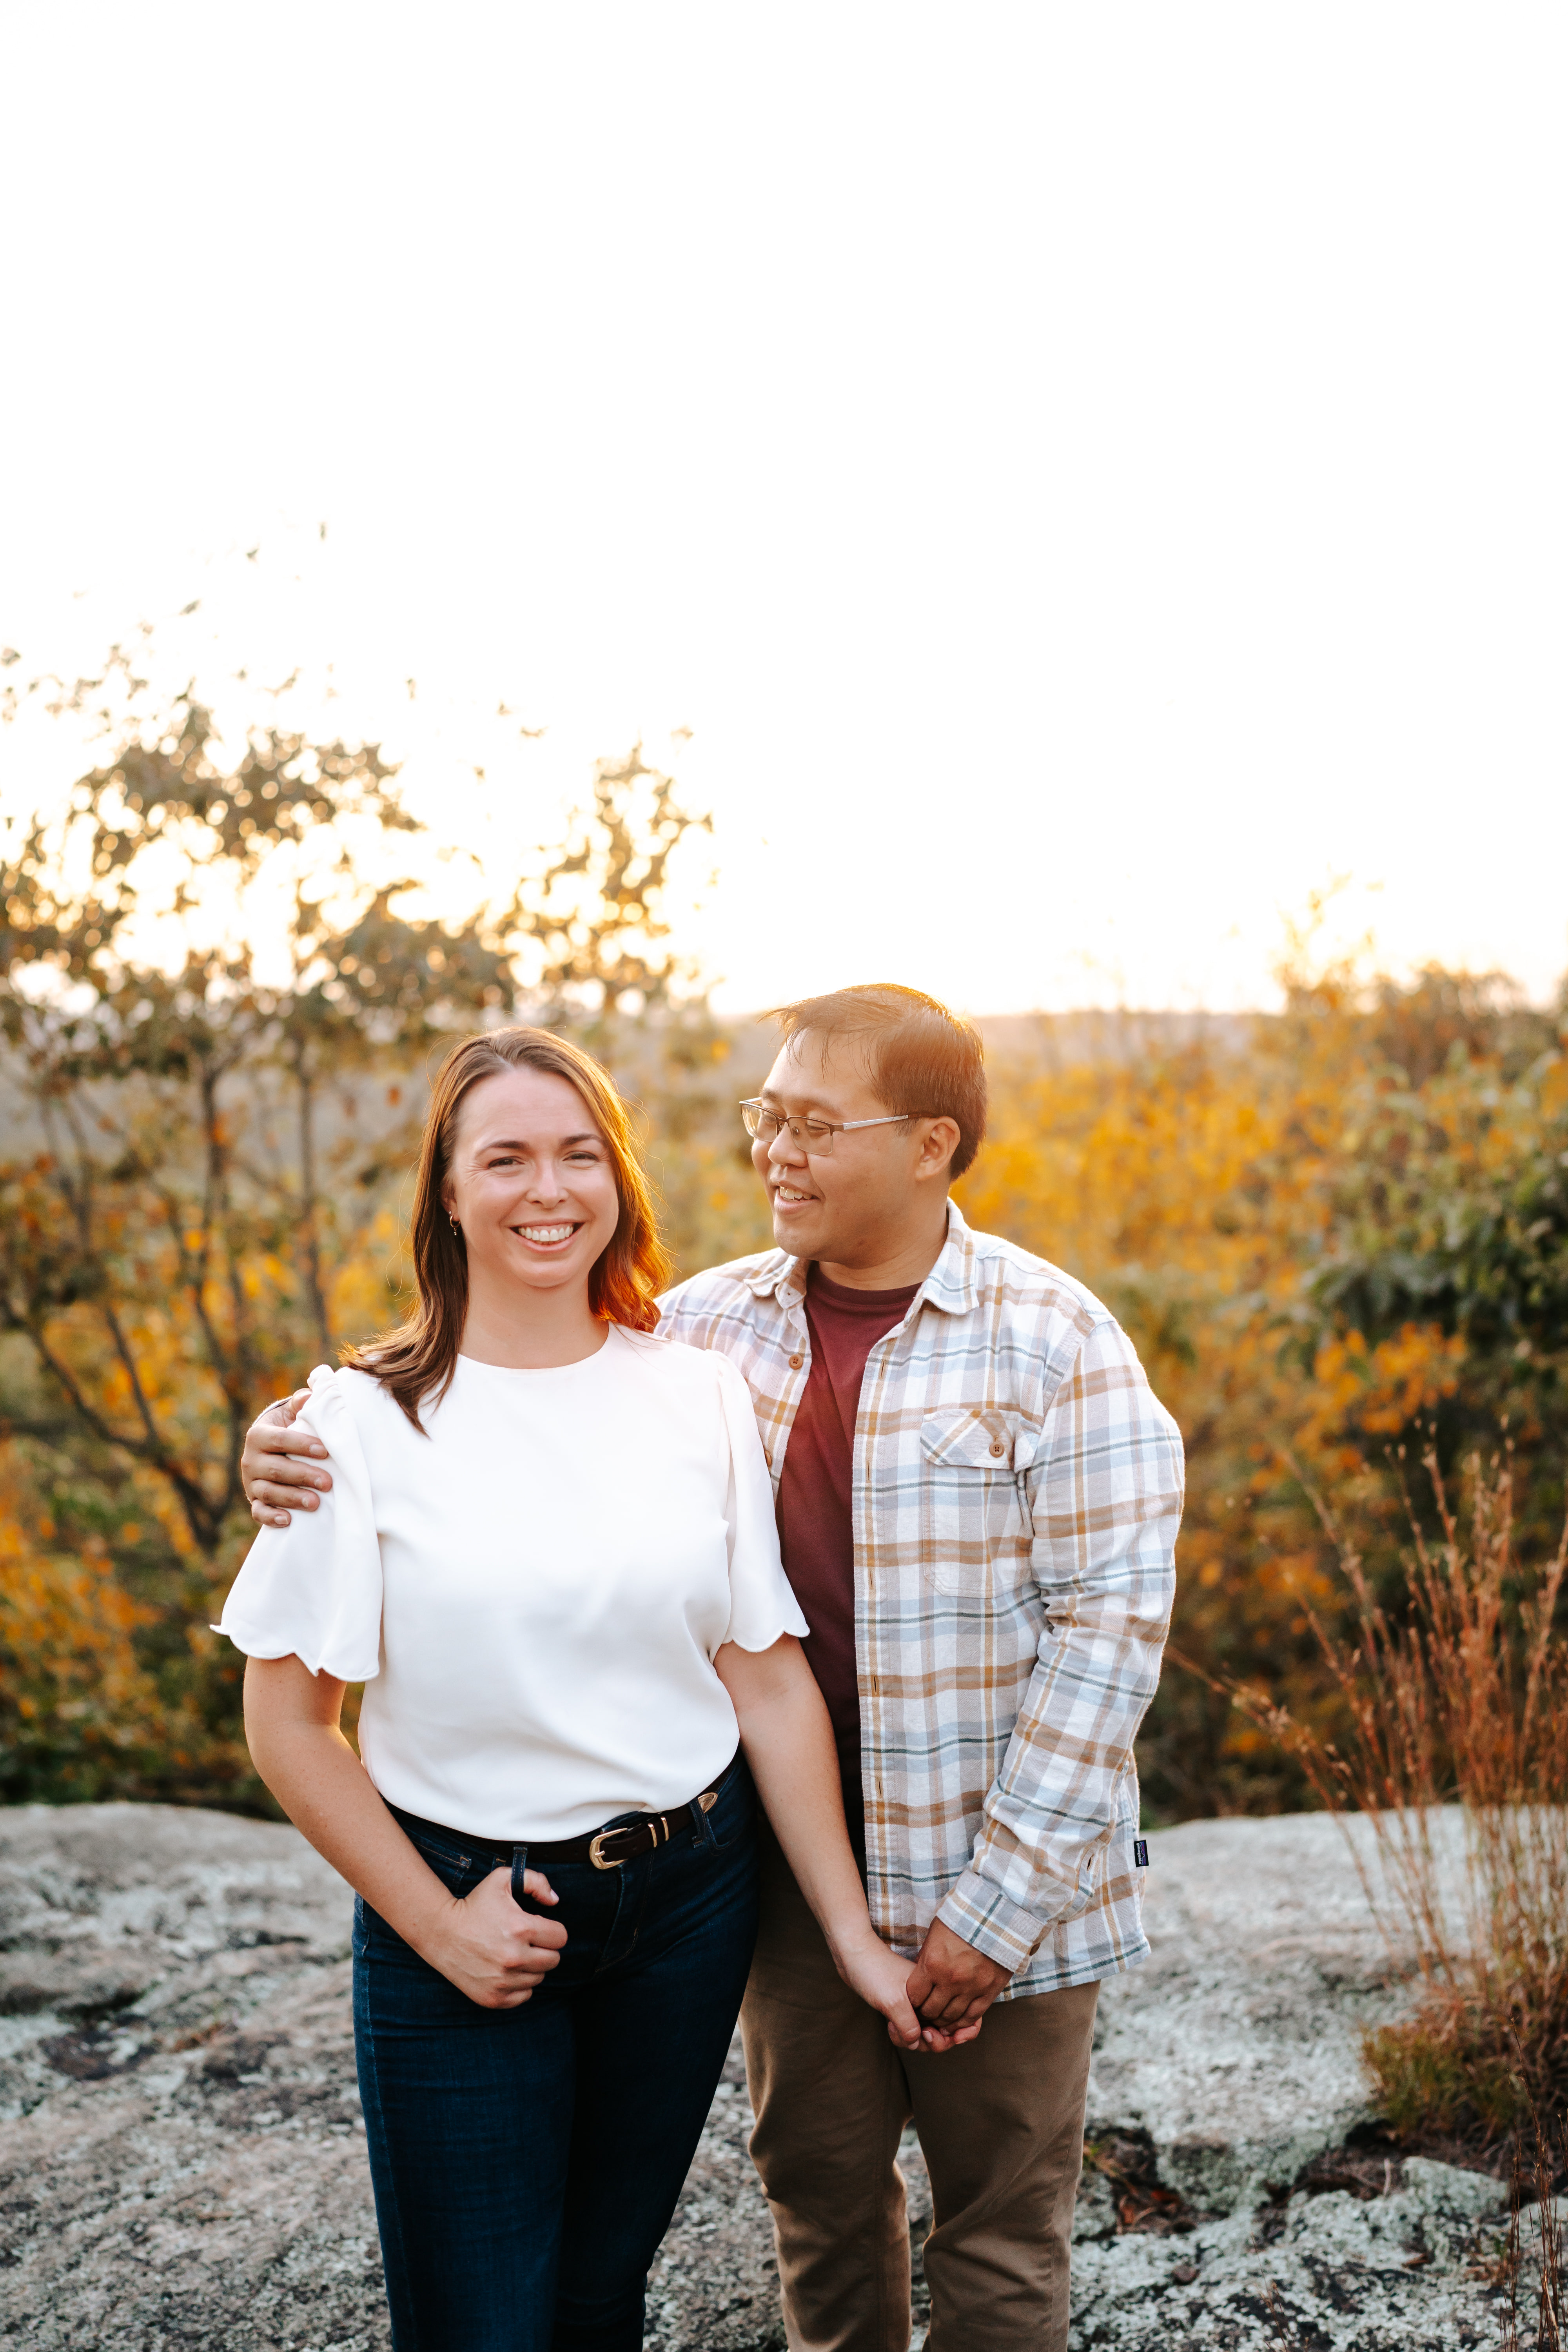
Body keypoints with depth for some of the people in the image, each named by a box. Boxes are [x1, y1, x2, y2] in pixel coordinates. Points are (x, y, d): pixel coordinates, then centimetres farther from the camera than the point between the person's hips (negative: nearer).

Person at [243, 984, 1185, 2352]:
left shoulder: (1056, 1343, -12)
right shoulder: (710, 1327, 0)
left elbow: (1109, 1623, -14)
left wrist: (998, 1902, -15)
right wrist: (311, 1458, -13)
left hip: (1000, 1885, -3)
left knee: (1001, 2239, 13)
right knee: (819, 2192, 21)